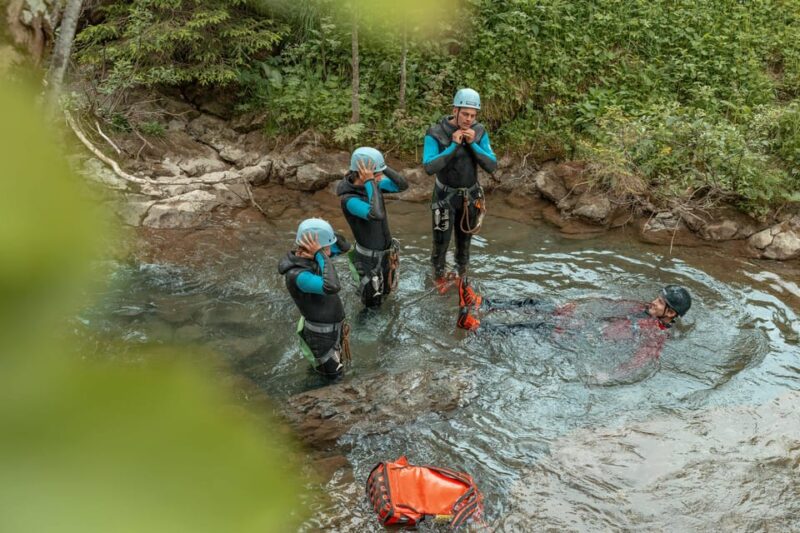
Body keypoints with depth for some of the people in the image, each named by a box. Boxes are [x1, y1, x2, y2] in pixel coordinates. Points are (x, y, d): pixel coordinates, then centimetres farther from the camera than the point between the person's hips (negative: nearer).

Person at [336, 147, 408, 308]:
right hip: (369, 256, -7)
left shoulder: (373, 183, -9)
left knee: (387, 290, 26)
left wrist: (383, 167, -21)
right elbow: (377, 215, -45)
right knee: (373, 301, 8)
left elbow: (403, 185, -9)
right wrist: (370, 182, -40)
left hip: (386, 249, 7)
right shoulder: (349, 200, -31)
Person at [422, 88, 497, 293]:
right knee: (441, 240, 10)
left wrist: (473, 143, -28)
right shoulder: (435, 133, -23)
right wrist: (453, 145, -35)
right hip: (445, 196, -3)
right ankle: (439, 275, 36)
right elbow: (429, 167, -32)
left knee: (464, 238, 19)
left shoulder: (480, 132, -13)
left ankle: (462, 273, 42)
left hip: (470, 196, 3)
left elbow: (492, 166, -16)